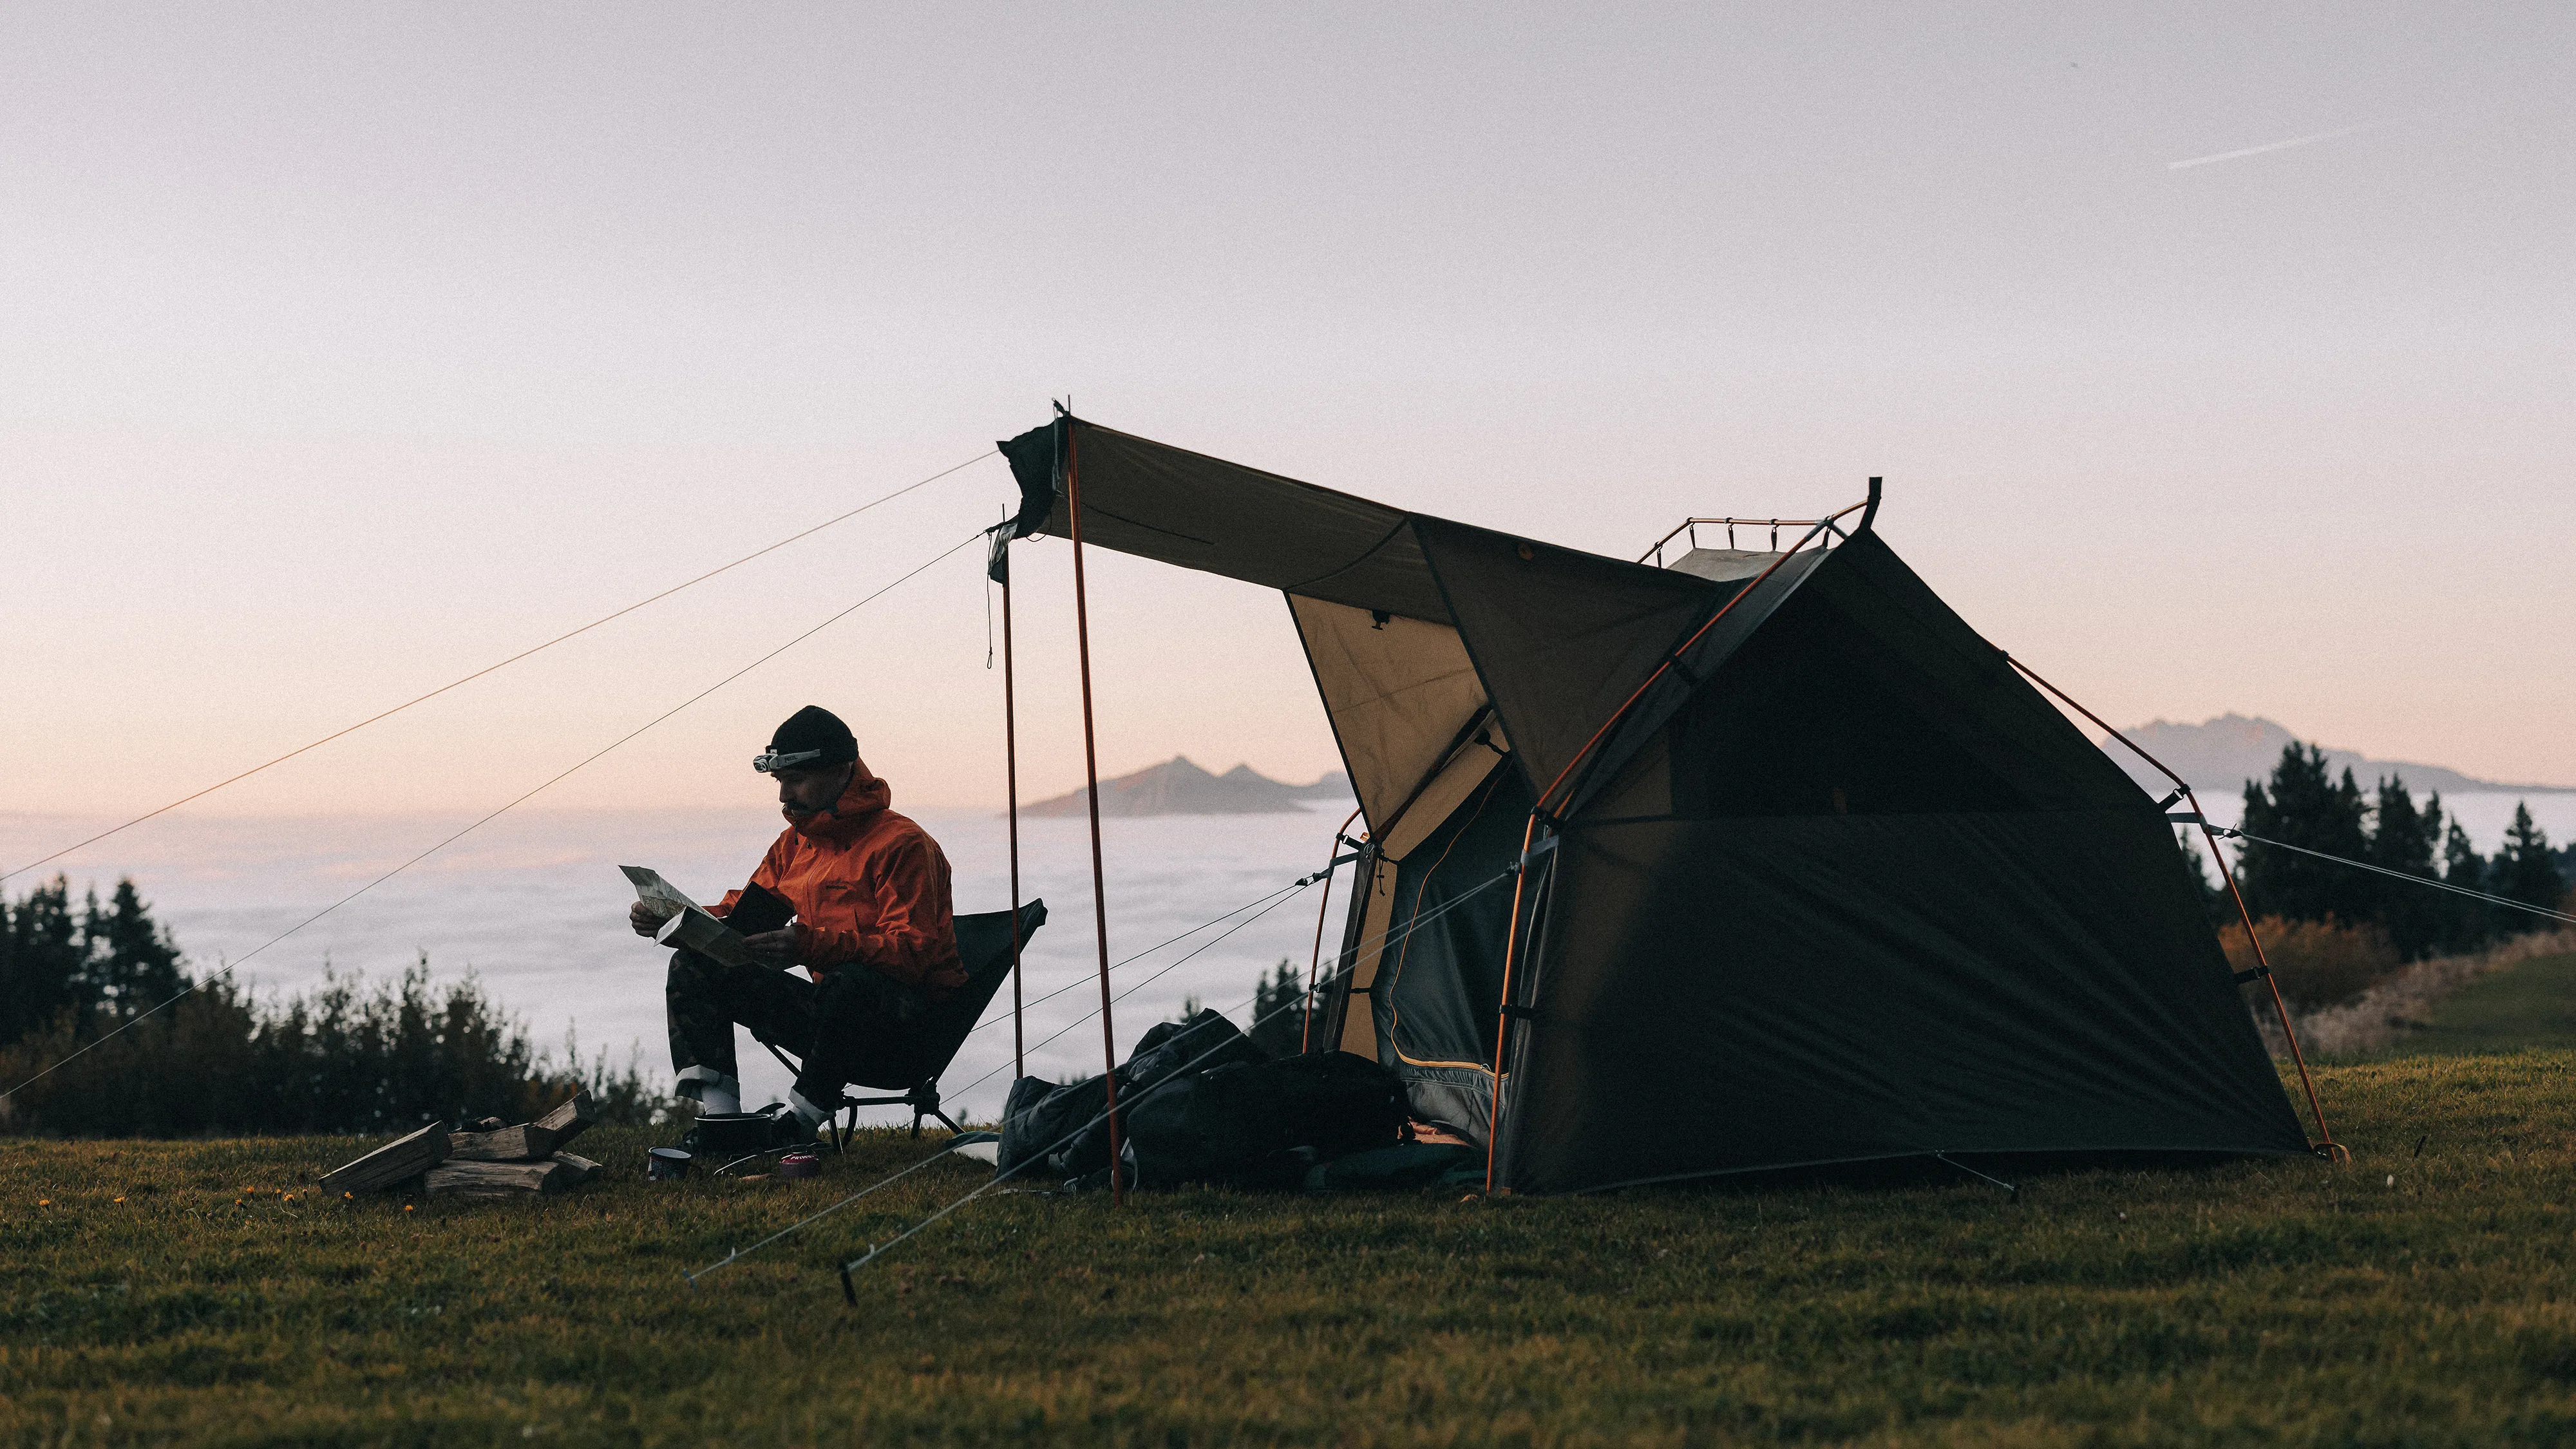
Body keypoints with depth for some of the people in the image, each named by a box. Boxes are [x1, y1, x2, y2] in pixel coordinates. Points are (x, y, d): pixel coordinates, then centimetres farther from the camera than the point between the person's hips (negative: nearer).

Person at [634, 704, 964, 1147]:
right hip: (833, 1012, 8)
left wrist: (812, 945, -38)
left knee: (849, 981, -42)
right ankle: (718, 1114, -16)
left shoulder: (902, 844, -13)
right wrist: (669, 919, -6)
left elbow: (910, 952, -24)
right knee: (694, 966, -1)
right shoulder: (795, 842, 13)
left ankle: (797, 1120, -22)